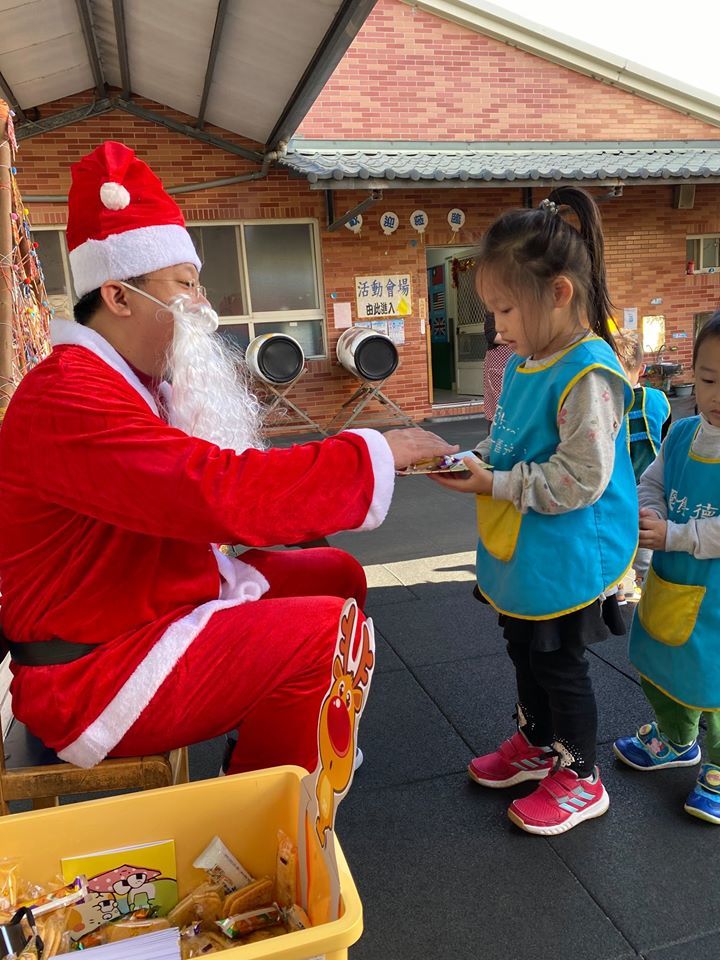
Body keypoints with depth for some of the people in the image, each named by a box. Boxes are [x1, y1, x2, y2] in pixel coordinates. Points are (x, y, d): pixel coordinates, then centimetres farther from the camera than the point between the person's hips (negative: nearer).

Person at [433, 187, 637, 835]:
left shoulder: (588, 375, -25)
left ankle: (580, 779, 32)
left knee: (559, 663, 9)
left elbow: (579, 480, -28)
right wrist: (477, 461, -3)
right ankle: (537, 744, 47)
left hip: (568, 560, -9)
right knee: (525, 651, 23)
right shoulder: (525, 362, 4)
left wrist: (494, 485, -22)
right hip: (523, 553, 9)